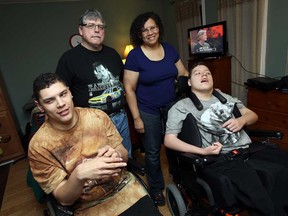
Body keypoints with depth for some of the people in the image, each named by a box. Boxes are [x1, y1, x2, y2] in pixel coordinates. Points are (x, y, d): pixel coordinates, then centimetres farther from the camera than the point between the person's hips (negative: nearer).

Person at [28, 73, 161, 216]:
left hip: (125, 188, 2)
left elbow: (124, 155, -1)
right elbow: (63, 199, -10)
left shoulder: (97, 116, -8)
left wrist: (116, 155, -23)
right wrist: (79, 174, -30)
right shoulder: (39, 146, -13)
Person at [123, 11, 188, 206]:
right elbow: (129, 89, -12)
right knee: (153, 152, 12)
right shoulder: (135, 55, -12)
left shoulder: (169, 49, 2)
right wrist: (137, 118, -13)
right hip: (148, 113, -4)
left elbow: (183, 74, 10)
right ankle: (156, 188, 37)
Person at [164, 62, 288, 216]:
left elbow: (253, 115, 26)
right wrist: (202, 151, -15)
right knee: (263, 199, -28)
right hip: (220, 159, -6)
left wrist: (242, 120, 1)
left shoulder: (224, 97, 22)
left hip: (250, 150, 6)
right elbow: (169, 140, -4)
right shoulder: (181, 107, 3)